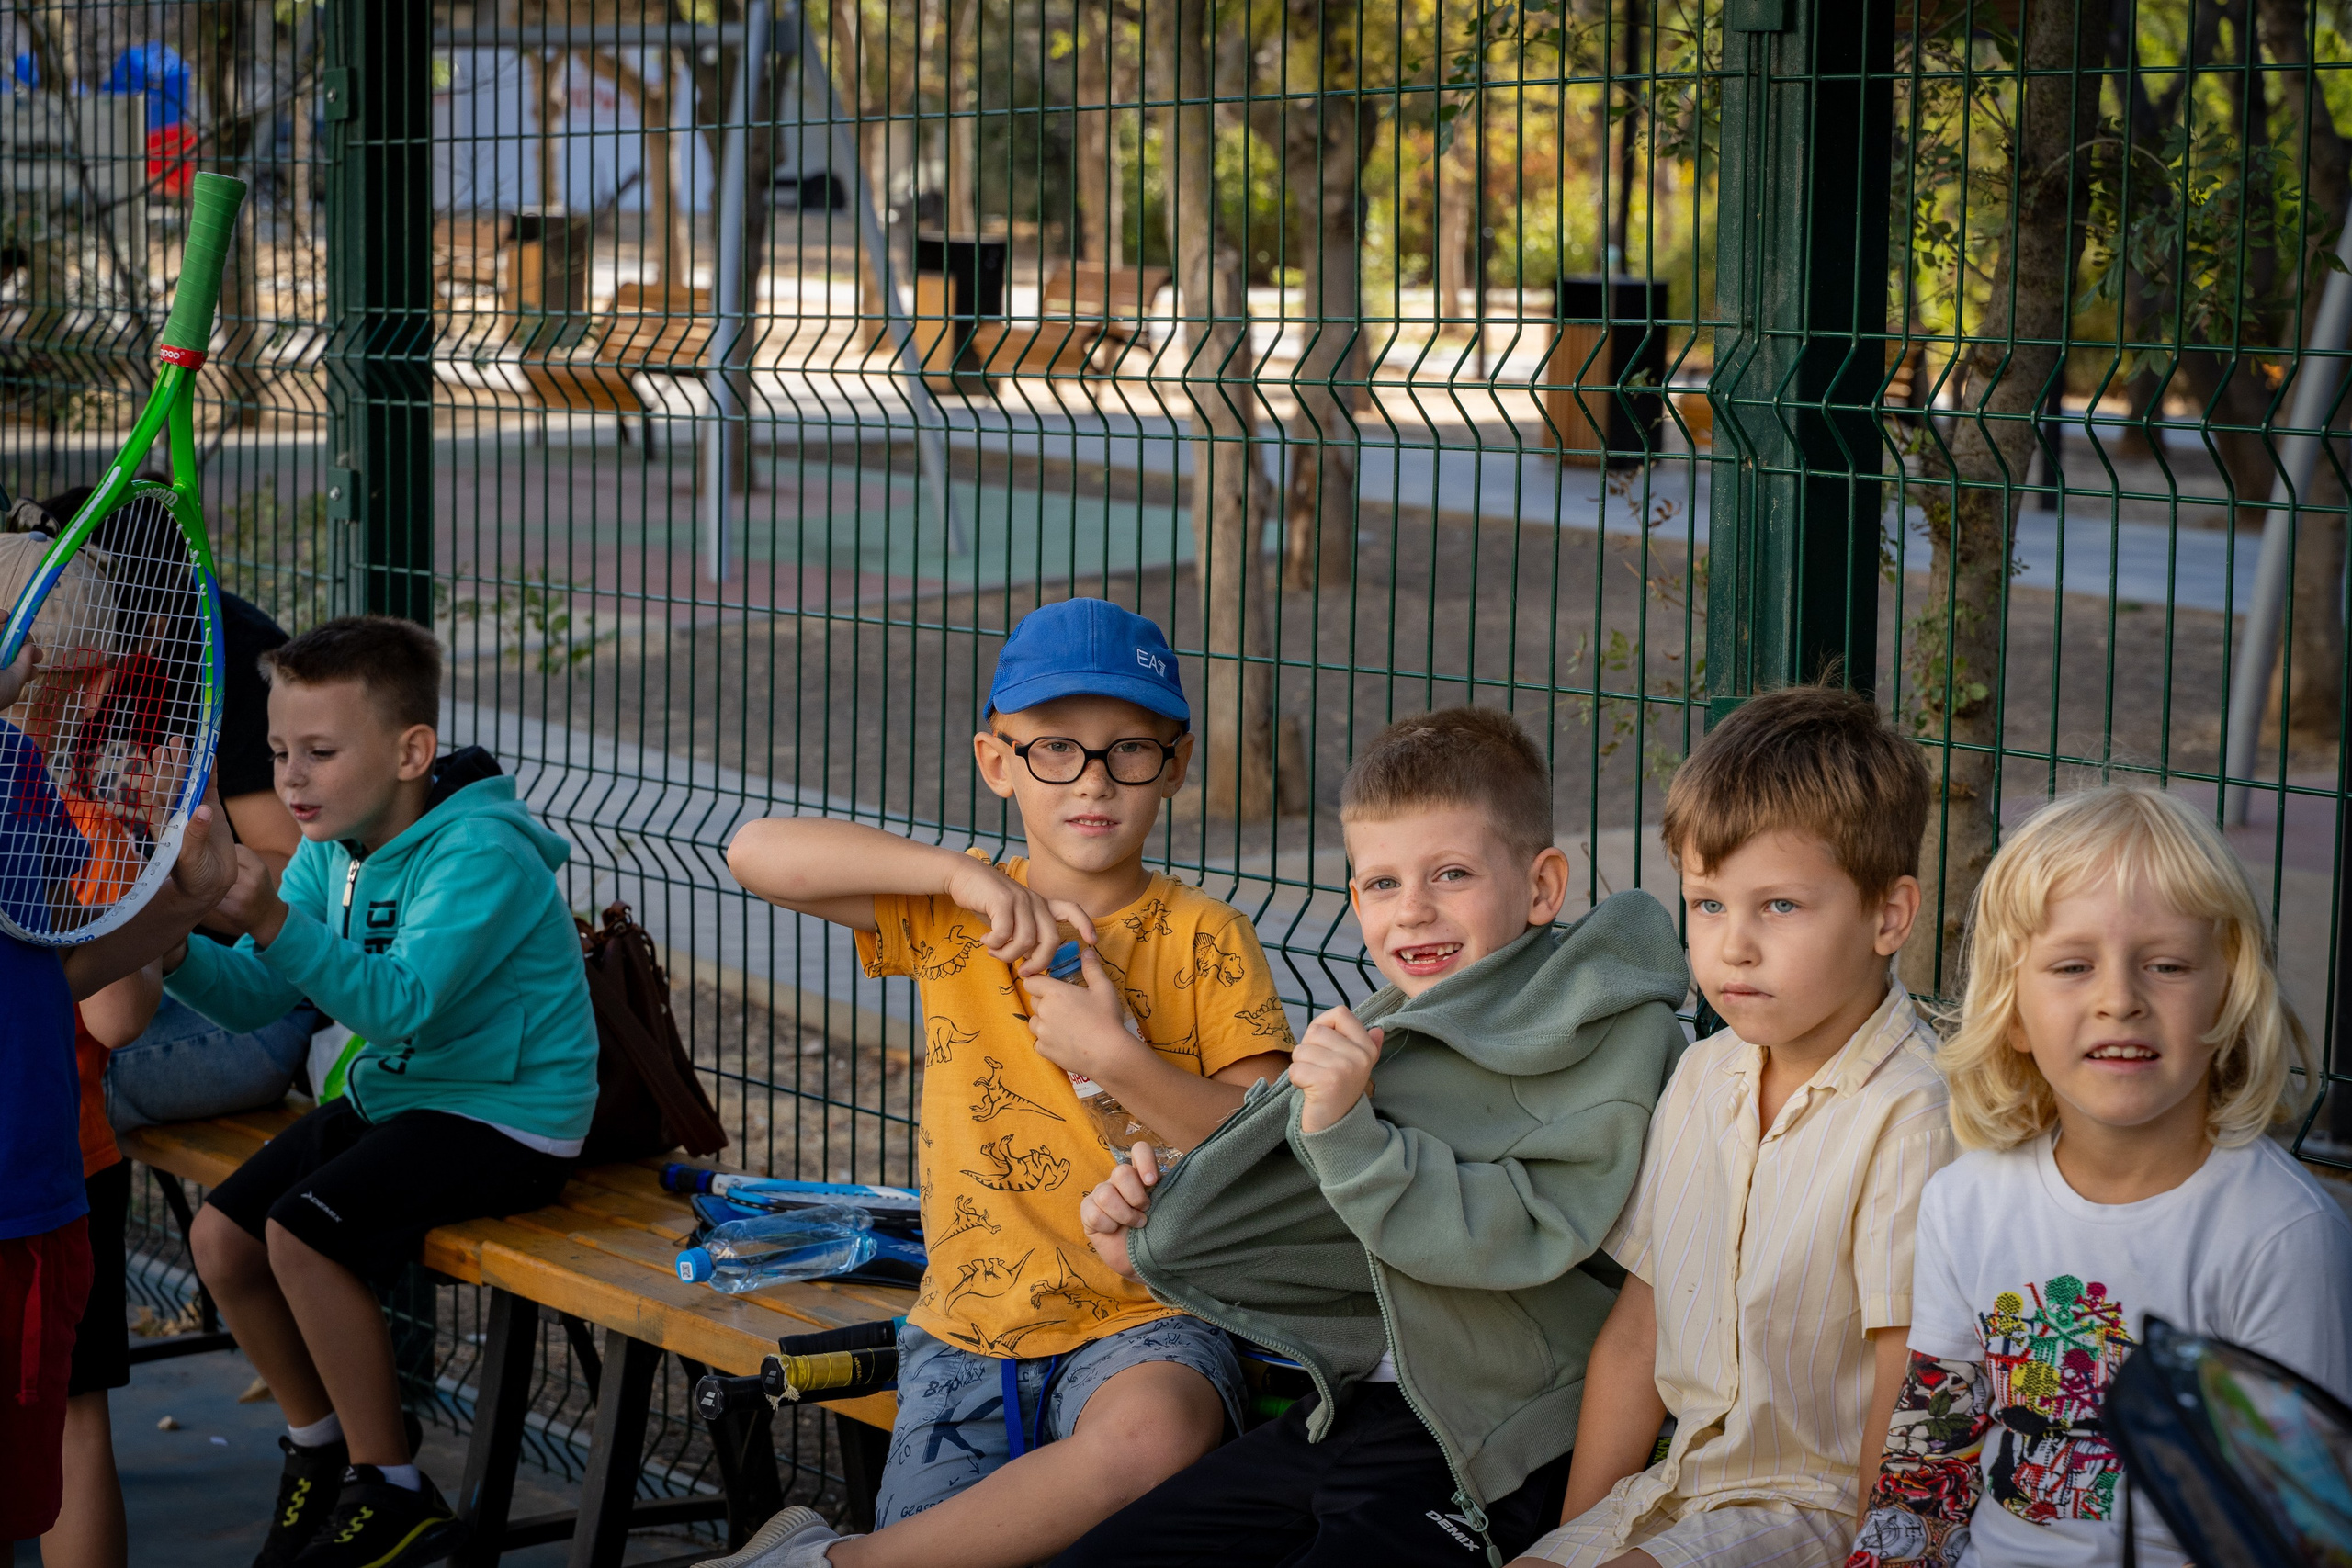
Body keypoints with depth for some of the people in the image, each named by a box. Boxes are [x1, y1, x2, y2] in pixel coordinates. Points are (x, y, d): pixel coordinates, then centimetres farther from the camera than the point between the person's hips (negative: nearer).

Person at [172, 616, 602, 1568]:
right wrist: (177, 951, -20)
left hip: (504, 1119, -9)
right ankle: (319, 1445, 22)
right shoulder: (330, 853, 5)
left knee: (303, 1232, -24)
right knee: (220, 1238, 0)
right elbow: (255, 998, 1)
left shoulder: (479, 855, -22)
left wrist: (275, 923, -42)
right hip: (396, 1097, 9)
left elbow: (400, 1004, -33)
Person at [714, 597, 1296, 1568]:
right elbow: (757, 855, -5)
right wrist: (963, 876, -14)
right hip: (969, 1329, 1)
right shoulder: (954, 917, 7)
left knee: (1149, 1440, -35)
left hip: (1149, 1320, -1)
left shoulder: (1205, 940, 2)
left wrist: (1117, 1061, -19)